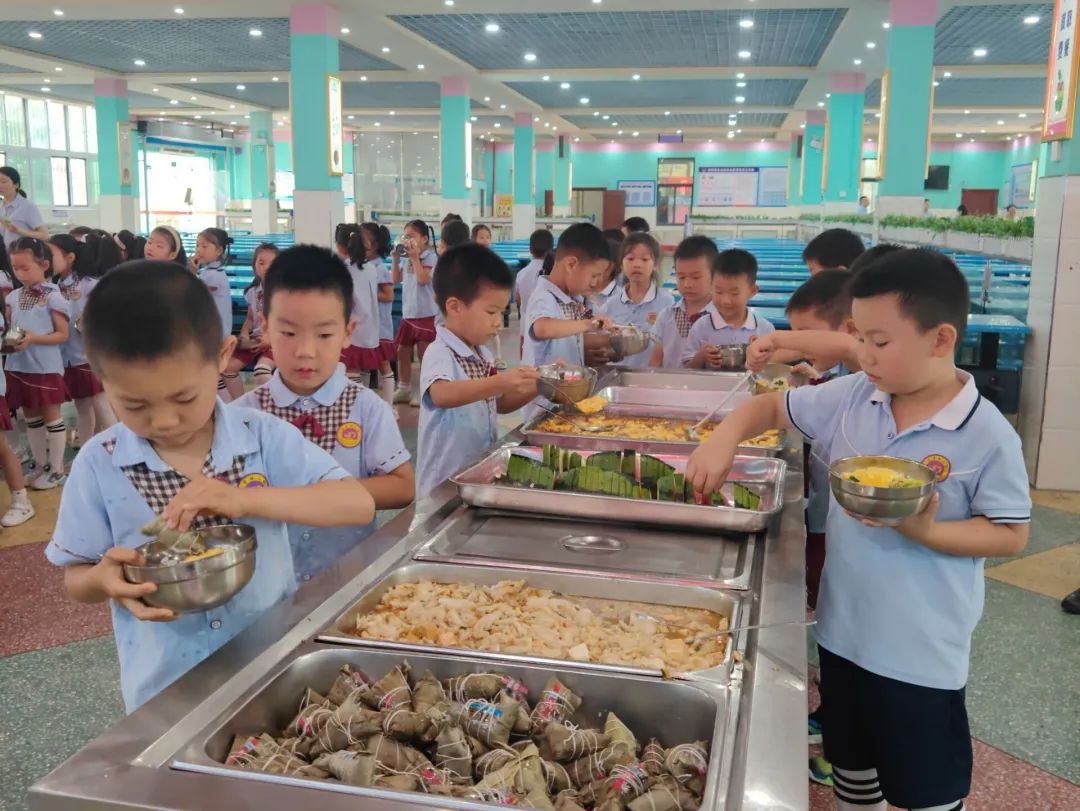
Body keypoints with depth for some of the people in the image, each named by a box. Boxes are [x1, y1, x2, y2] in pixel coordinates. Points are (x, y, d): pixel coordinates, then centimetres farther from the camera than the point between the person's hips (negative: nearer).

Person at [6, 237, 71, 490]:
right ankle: (40, 464, 28)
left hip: (46, 367, -6)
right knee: (31, 417, 15)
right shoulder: (13, 297, 7)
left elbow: (63, 335, -9)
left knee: (51, 416, 3)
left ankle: (56, 469, 13)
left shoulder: (53, 297, -9)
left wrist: (34, 338, -22)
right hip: (18, 366, 6)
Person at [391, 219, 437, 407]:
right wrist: (396, 259, 3)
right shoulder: (406, 259, 10)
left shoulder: (429, 257, -11)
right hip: (408, 312, 8)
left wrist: (415, 257, -21)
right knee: (402, 351, 12)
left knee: (423, 353, -2)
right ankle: (404, 389, 23)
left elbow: (423, 279, -23)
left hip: (425, 313, -8)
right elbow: (396, 280, 13)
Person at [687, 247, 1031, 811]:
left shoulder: (987, 436, -17)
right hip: (842, 630, 5)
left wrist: (928, 532, -26)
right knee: (850, 764, 24)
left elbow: (1011, 534, -11)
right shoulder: (850, 398, -4)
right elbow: (770, 407, 7)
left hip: (921, 652, -5)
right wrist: (724, 439, -11)